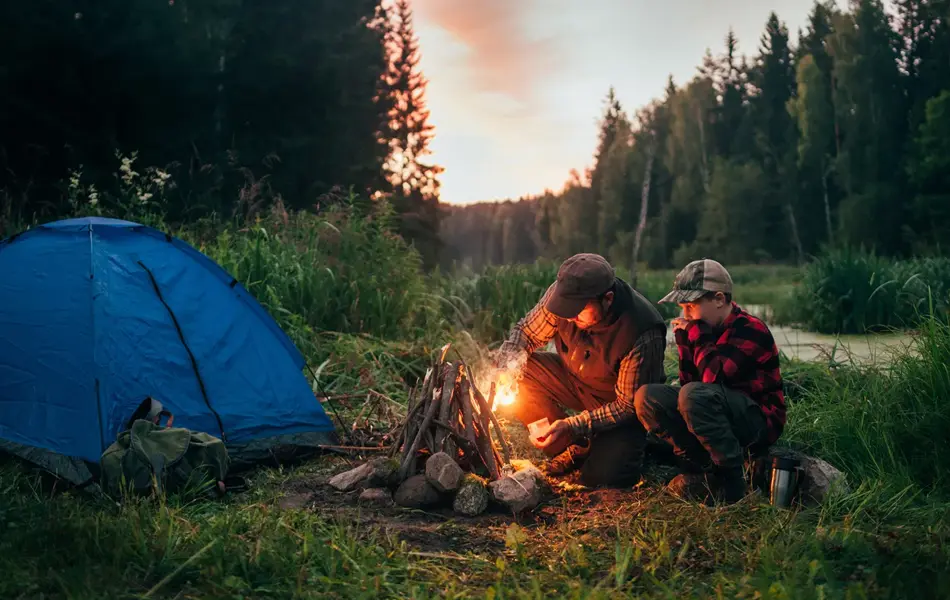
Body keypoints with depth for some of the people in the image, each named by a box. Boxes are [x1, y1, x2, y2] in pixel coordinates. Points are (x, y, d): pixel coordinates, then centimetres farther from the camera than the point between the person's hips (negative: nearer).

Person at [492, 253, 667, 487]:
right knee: (517, 377, -20)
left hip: (621, 405, -5)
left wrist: (572, 425, -32)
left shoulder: (644, 336, -34)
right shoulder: (563, 293, -22)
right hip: (574, 379, 5)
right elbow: (526, 332, -7)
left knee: (602, 476, -26)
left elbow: (628, 406, -25)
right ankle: (576, 449, -3)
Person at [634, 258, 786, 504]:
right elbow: (689, 382, 5)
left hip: (760, 422, -8)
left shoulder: (751, 331, -17)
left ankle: (731, 481, -23)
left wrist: (699, 335, -19)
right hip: (718, 416, 8)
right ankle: (703, 466, -12)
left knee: (695, 395, -35)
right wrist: (683, 338, -7)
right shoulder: (703, 329, 5)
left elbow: (713, 378, -29)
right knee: (646, 396, -10)